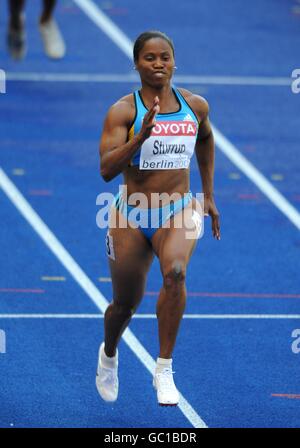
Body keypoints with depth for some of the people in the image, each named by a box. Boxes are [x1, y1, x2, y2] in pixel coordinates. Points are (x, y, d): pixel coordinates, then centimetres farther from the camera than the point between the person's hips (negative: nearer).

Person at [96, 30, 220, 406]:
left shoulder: (195, 106, 1)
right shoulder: (123, 111, -11)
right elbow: (106, 169, -21)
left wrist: (208, 196, 24)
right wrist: (141, 136, -34)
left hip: (179, 211, 1)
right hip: (131, 217, -1)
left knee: (175, 272, -31)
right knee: (125, 304, 12)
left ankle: (164, 370, -23)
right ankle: (109, 354, 48)